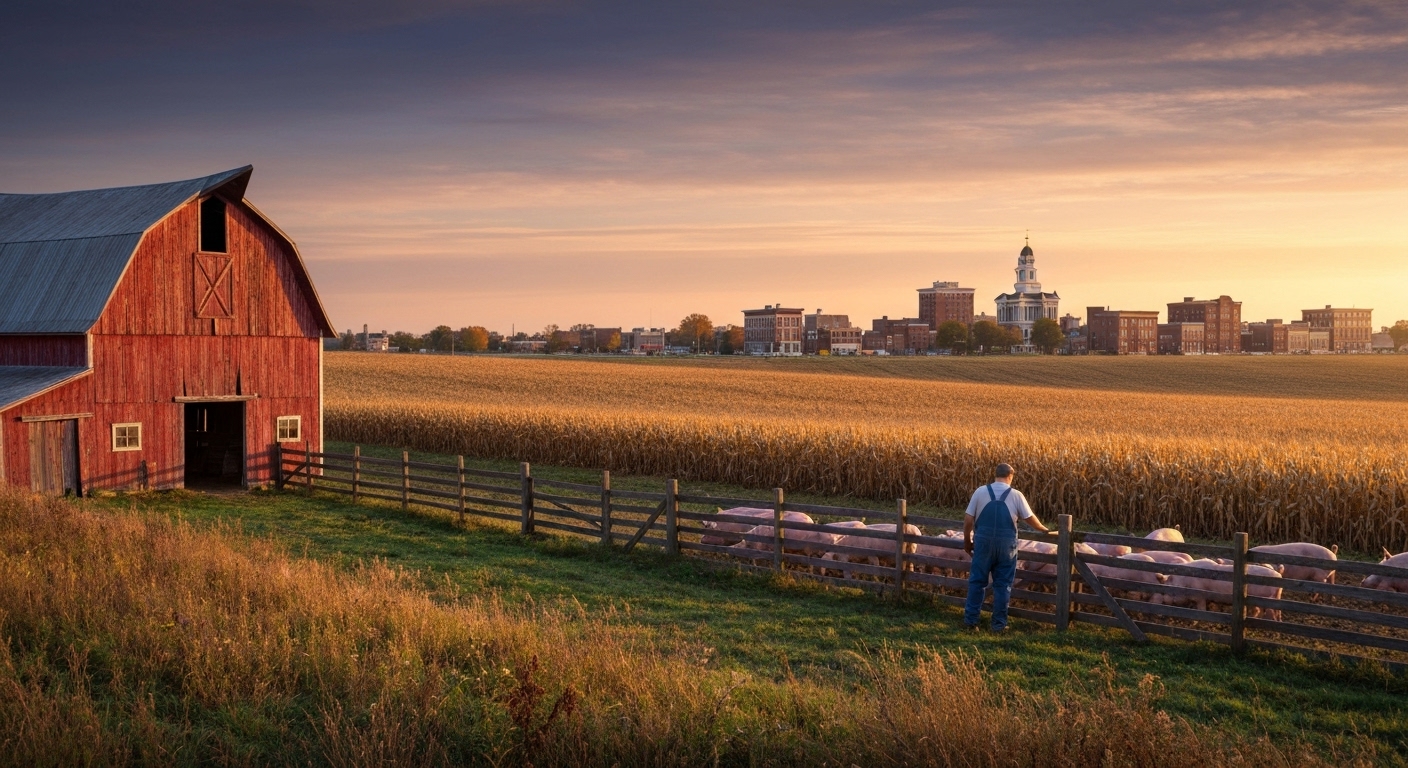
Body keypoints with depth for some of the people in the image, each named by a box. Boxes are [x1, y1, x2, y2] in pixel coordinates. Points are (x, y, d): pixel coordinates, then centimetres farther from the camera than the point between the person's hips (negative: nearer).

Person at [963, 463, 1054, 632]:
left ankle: (970, 620, 11)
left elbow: (968, 519, 0)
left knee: (977, 581, 10)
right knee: (1002, 585, 8)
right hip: (1005, 544, -1)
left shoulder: (980, 492, -1)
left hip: (983, 542, 1)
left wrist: (967, 540, 13)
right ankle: (999, 624, 10)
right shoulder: (1016, 495, -3)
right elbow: (1030, 518, 4)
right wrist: (1044, 529, 23)